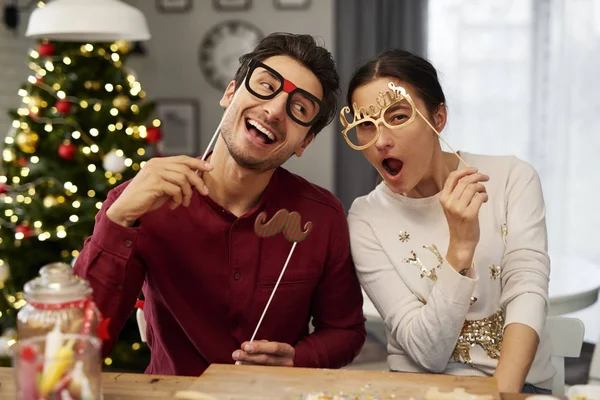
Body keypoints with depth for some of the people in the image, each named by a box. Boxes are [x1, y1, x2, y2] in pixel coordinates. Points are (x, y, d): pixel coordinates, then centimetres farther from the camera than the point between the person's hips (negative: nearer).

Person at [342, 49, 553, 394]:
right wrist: (460, 246, -25)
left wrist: (502, 391, -28)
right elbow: (427, 353, -12)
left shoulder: (512, 178, -4)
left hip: (518, 381, 0)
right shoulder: (367, 219, -6)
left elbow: (528, 294, -13)